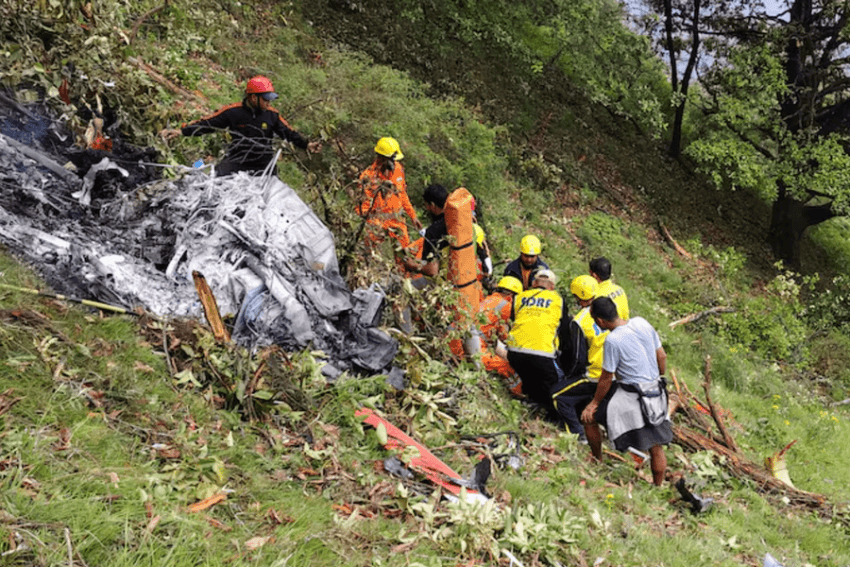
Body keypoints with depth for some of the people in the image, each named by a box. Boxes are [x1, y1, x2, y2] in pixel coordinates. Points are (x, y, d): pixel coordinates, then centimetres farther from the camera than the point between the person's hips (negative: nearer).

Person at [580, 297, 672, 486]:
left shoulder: (613, 340, -21)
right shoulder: (641, 322, -1)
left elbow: (606, 379, -10)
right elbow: (662, 356, 9)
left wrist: (594, 403, 4)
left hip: (631, 397, -7)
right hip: (657, 392, 7)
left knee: (588, 418, 13)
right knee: (656, 447, 16)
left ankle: (597, 463, 30)